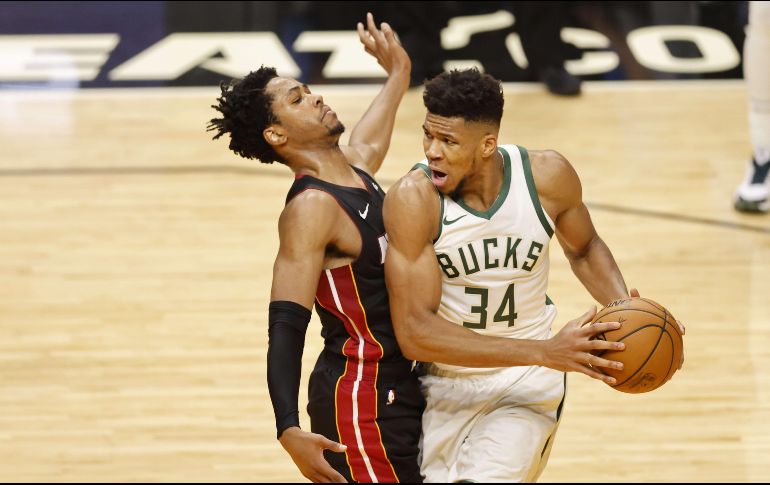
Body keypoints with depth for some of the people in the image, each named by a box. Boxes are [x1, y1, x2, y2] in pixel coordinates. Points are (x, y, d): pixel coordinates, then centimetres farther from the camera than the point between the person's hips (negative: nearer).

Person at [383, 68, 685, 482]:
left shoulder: (547, 176, -13)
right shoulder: (412, 199, -22)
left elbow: (584, 249, 11)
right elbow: (415, 332, -27)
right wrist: (544, 351, -32)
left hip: (527, 384, 0)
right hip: (445, 382, 0)